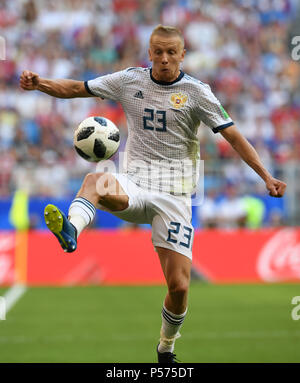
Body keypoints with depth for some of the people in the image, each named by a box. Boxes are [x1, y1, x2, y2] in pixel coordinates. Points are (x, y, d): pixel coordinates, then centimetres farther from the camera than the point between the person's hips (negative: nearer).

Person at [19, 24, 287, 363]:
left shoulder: (196, 92, 1)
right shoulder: (129, 80, 7)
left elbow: (233, 136, -1)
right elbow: (74, 89, 9)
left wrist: (266, 176, -10)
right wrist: (38, 83, -8)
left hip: (174, 194, -1)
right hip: (134, 184, 1)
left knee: (179, 286, -7)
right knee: (95, 180, -37)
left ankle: (166, 348, 19)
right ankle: (71, 230, -68)